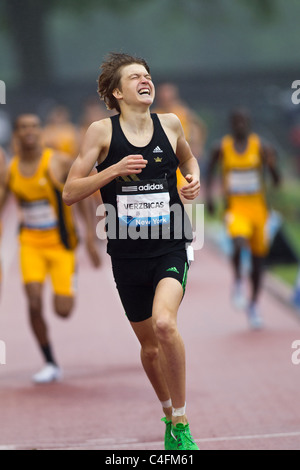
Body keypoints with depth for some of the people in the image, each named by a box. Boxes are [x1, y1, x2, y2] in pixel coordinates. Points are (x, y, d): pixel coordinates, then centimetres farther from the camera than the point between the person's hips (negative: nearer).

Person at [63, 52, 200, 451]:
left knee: (164, 323, -26)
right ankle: (169, 414, 38)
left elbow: (187, 158, 26)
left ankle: (181, 425, -14)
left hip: (171, 246, -1)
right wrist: (113, 170, -18)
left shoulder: (170, 124, 3)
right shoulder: (102, 131, -3)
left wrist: (194, 179, 4)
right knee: (150, 345, 11)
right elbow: (69, 193, -5)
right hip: (127, 251, 1)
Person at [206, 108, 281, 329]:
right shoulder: (221, 148, -2)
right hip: (235, 209, -2)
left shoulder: (261, 146, -4)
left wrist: (272, 163, -25)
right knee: (239, 243, -31)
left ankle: (254, 305, 27)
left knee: (258, 257, 9)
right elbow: (211, 170, 13)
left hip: (258, 209, 2)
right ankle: (238, 281, -3)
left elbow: (276, 179, -5)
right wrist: (209, 193, -1)